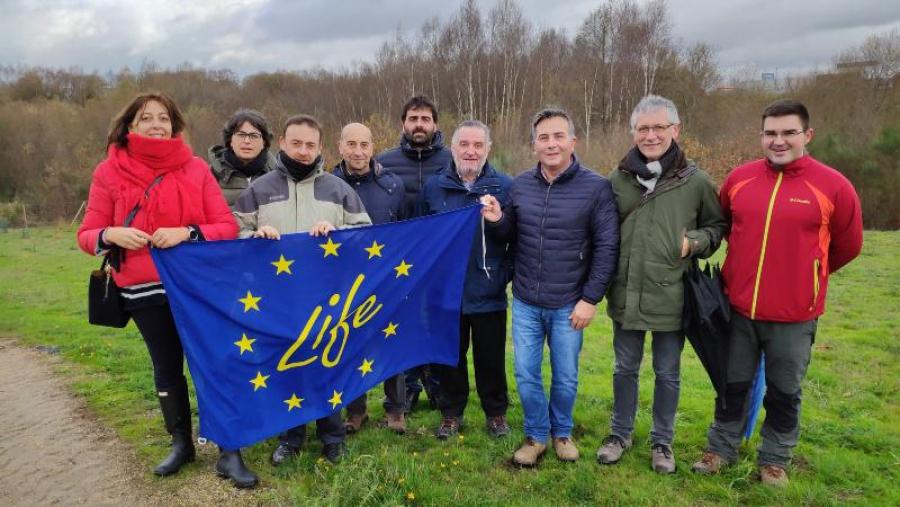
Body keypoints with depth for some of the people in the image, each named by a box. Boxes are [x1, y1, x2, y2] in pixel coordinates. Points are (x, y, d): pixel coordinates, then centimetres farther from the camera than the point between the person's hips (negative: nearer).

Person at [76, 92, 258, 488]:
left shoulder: (196, 169, -3)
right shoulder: (109, 172, 1)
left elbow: (228, 228, -6)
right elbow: (87, 234, 2)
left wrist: (187, 232, -22)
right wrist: (111, 235, -20)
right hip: (143, 291, 2)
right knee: (166, 367, 15)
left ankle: (229, 453, 12)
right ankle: (181, 444, 34)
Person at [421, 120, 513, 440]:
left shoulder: (505, 186, -4)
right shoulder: (434, 187, 2)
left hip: (489, 293, -1)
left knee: (490, 357, 12)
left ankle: (496, 412, 32)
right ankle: (451, 413, 32)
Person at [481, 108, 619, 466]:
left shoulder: (596, 187, -9)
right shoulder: (520, 185, 1)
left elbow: (607, 247, -9)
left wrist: (590, 298, -12)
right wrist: (497, 221, -11)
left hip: (568, 305, -2)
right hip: (525, 302, 3)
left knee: (565, 377, 13)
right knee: (526, 374, 10)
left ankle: (562, 432, 38)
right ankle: (536, 435, 32)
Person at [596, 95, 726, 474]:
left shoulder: (695, 181, -6)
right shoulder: (618, 179, -1)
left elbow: (717, 226, 8)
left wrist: (695, 242, -11)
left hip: (672, 296, -1)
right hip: (626, 294, 2)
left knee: (667, 373, 14)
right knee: (625, 368, 16)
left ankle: (662, 441, 34)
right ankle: (620, 433, 36)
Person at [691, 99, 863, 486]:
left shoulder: (833, 186, -9)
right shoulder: (739, 178, -1)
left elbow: (848, 246, 4)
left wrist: (805, 275, 14)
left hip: (794, 315, -2)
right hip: (738, 309, 2)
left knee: (784, 393, 14)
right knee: (732, 385, 17)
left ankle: (774, 460, 34)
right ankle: (721, 448, 34)